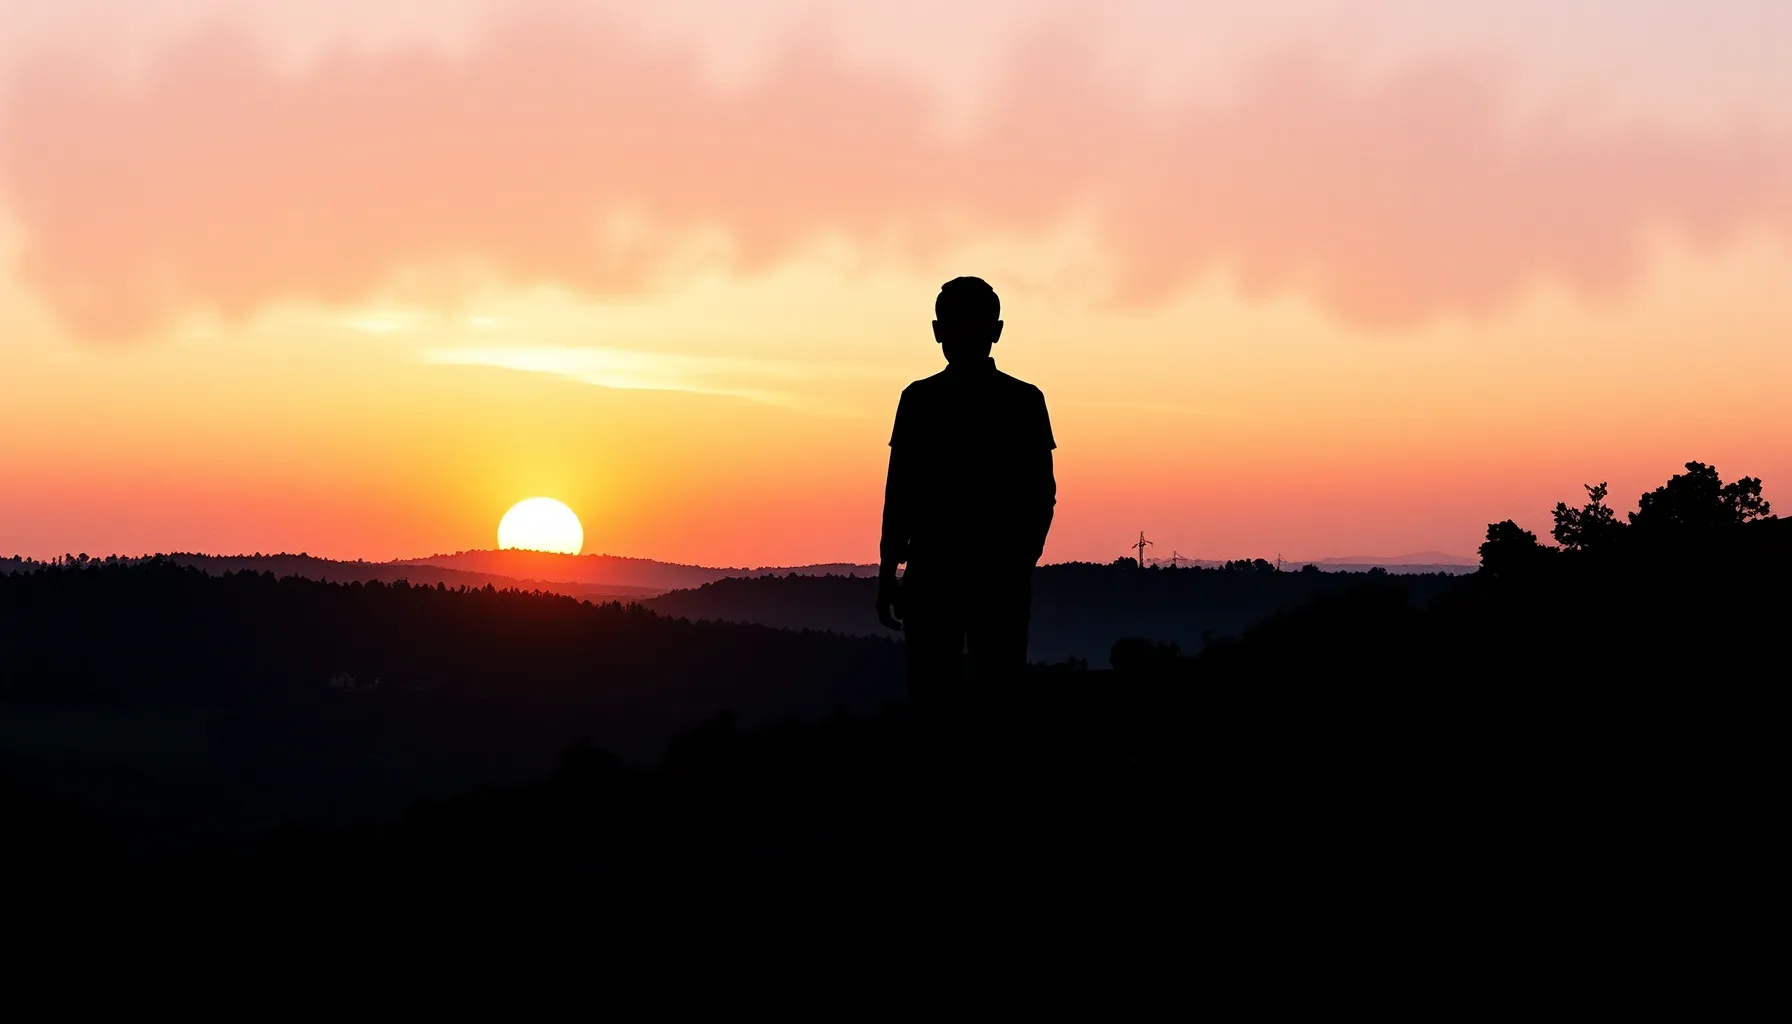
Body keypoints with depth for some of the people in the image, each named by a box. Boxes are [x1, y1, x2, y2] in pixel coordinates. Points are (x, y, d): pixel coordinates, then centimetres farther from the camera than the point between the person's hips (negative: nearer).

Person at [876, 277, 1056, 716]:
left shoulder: (1023, 402, 3)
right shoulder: (919, 400, 9)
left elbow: (1042, 495, 2)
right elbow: (898, 492, 10)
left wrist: (1022, 565, -8)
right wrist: (888, 571, 5)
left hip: (1001, 574, -2)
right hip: (931, 571, 2)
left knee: (999, 695, -5)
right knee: (928, 695, -2)